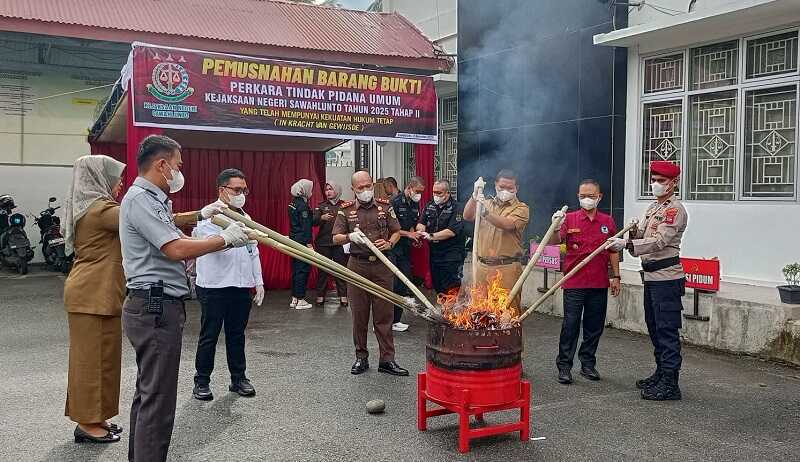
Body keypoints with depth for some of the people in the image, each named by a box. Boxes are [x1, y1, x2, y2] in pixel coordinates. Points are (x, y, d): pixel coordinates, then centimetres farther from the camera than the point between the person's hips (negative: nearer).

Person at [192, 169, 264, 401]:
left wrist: (259, 281, 14)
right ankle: (202, 381, 15)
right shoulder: (208, 216, -7)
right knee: (209, 336, 4)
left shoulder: (245, 218, 14)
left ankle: (238, 378, 24)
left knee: (237, 334, 14)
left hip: (242, 286, 6)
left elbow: (253, 252, 18)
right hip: (214, 286, -6)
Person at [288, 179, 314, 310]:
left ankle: (294, 299, 19)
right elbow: (306, 226, -18)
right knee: (303, 269, -3)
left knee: (296, 269, 14)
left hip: (294, 239, 9)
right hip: (302, 241, -9)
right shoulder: (303, 205, -15)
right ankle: (300, 300, 0)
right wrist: (309, 243, -18)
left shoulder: (293, 203, 12)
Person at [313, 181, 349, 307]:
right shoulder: (321, 206, 9)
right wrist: (322, 218, -21)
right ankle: (320, 296, 8)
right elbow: (313, 221, -2)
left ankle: (343, 296, 3)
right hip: (323, 242, 1)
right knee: (323, 270, 3)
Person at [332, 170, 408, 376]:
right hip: (357, 265, 0)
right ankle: (361, 358, 18)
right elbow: (336, 238, 2)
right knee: (359, 315, 6)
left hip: (382, 265, 0)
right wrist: (350, 237, -18)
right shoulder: (346, 210, 4)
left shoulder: (385, 207, 7)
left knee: (384, 314, 2)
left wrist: (389, 243, -8)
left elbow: (397, 232, 12)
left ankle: (387, 359, 9)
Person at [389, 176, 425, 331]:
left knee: (404, 285, 7)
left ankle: (395, 320, 18)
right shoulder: (395, 202, -13)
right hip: (391, 249, -8)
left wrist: (414, 237, 4)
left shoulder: (415, 204, 11)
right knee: (391, 285, -10)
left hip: (405, 249, 8)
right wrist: (408, 234, -15)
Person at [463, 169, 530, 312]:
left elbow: (508, 225, -17)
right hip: (482, 267, 4)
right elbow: (467, 216, 1)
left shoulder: (521, 208, 2)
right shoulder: (487, 204, 16)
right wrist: (475, 195, -12)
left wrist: (486, 212, -30)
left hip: (507, 268, -4)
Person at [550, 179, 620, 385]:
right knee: (570, 324, -1)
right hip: (574, 283, -3)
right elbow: (555, 241, -14)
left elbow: (613, 251, 14)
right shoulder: (570, 219, -1)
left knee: (595, 325, 10)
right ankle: (564, 366, 7)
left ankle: (588, 364, 24)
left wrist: (616, 276, 11)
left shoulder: (607, 221, 8)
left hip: (599, 283, 3)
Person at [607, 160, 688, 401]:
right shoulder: (653, 208, 17)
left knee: (667, 329, -7)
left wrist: (626, 244, -29)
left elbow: (659, 242, -22)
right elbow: (643, 240, 18)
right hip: (651, 275, 9)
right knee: (653, 327, 16)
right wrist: (635, 232, -4)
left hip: (666, 277, -9)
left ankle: (670, 384, -2)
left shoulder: (675, 209, -11)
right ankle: (661, 373, 28)